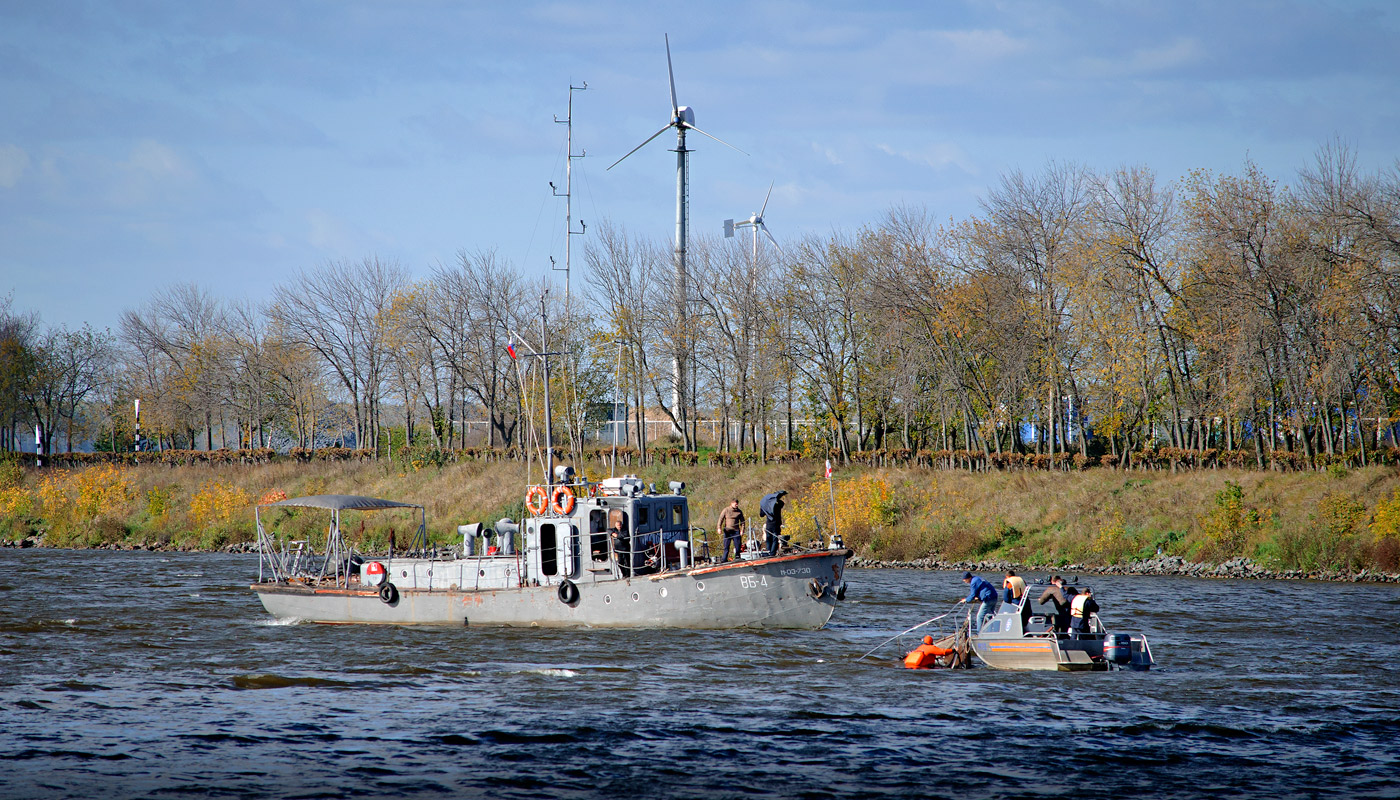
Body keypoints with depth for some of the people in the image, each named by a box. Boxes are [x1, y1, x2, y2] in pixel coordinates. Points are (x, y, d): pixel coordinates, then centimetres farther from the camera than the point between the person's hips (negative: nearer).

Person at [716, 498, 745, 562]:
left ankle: (737, 557, 8)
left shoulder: (739, 511, 7)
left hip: (736, 531, 2)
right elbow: (721, 519, 1)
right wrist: (719, 528, -9)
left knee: (737, 546, -2)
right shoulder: (726, 510, 2)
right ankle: (724, 559, -1)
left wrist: (742, 529, 0)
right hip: (727, 531, -1)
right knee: (726, 546, -3)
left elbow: (742, 521, 11)